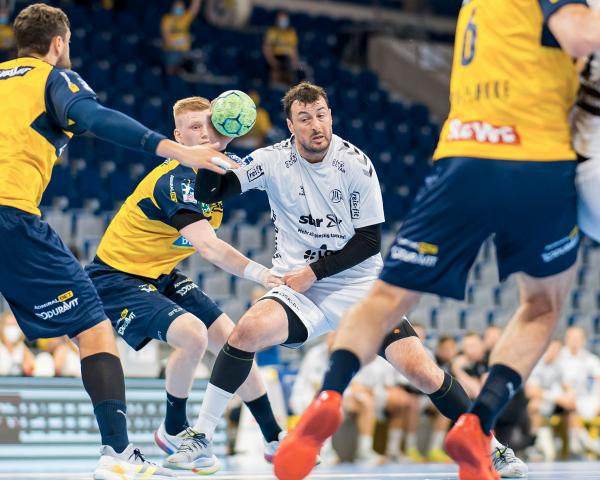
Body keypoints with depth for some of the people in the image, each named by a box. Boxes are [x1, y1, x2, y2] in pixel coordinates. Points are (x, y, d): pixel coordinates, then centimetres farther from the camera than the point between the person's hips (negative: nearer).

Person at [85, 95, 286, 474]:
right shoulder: (176, 180, -28)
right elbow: (210, 247, -41)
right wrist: (261, 275, -53)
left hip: (162, 276, 9)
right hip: (116, 277, -9)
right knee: (193, 335, -29)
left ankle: (276, 441, 15)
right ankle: (173, 432, -4)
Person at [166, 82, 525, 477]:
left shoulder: (355, 163, -8)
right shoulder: (274, 161, -5)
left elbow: (370, 240, -6)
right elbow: (209, 193, -10)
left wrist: (314, 271, -14)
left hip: (361, 286, 0)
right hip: (300, 289, 1)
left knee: (421, 371, -15)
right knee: (248, 329, -29)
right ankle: (200, 438, -19)